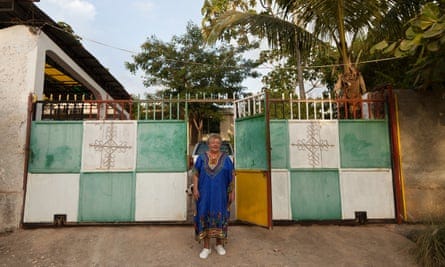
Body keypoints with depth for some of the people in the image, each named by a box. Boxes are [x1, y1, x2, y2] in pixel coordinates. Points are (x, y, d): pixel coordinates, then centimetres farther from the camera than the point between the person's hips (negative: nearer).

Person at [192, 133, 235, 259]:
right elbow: (195, 174, 3)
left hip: (220, 193, 0)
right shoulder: (202, 157, 3)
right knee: (205, 216, 2)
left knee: (219, 216, 8)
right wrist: (195, 189, -6)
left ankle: (219, 244, 24)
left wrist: (232, 192, -1)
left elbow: (232, 176, 3)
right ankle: (206, 247, 13)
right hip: (205, 193, 0)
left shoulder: (225, 158, 3)